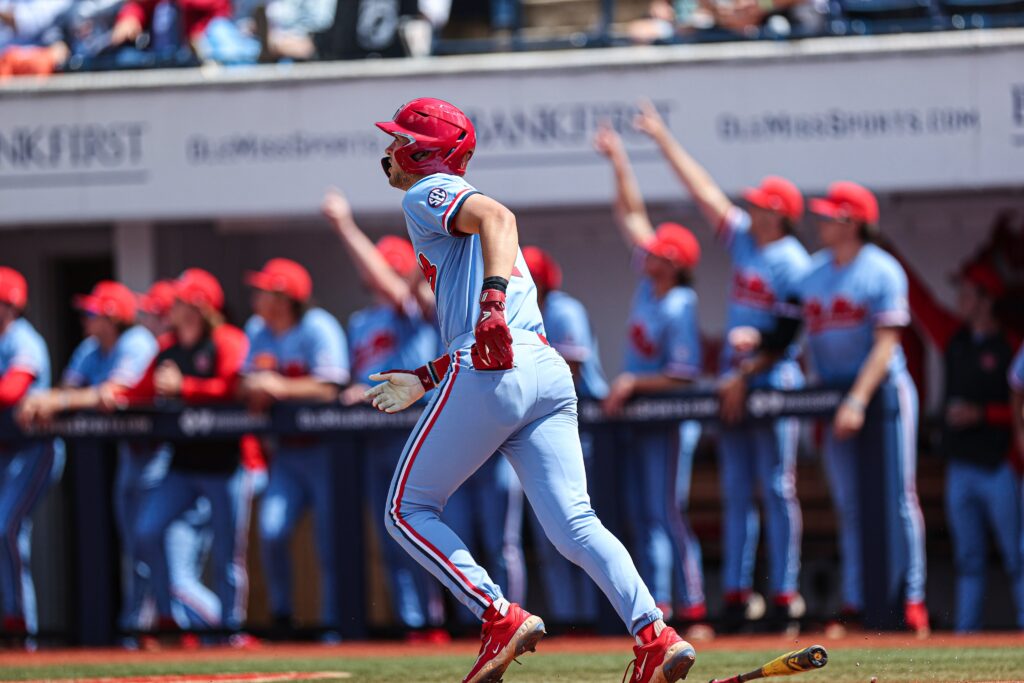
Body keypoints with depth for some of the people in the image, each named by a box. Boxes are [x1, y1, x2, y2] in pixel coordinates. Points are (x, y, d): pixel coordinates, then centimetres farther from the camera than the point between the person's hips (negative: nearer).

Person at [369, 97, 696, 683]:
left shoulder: (428, 194, 5)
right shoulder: (460, 205, 32)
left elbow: (496, 216, -19)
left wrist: (492, 298, -33)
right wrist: (426, 380, 38)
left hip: (491, 377, -8)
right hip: (550, 371, 8)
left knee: (409, 510, 5)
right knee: (573, 524, -3)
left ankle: (503, 618, -10)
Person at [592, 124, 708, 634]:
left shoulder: (680, 309, -21)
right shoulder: (649, 281, 2)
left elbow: (685, 377, -23)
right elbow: (631, 213, 8)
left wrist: (633, 383, -20)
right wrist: (619, 163, 3)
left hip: (671, 419, -9)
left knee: (668, 513, -11)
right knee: (643, 515, 8)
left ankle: (693, 611, -9)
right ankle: (658, 606, 10)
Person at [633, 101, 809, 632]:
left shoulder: (793, 264, -9)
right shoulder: (743, 240, 12)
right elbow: (704, 191, 16)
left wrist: (749, 372, -19)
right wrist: (663, 140, 17)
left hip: (775, 383, -8)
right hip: (735, 385, 8)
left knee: (777, 489, -6)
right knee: (735, 492, 7)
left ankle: (785, 594, -4)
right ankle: (737, 593, 9)